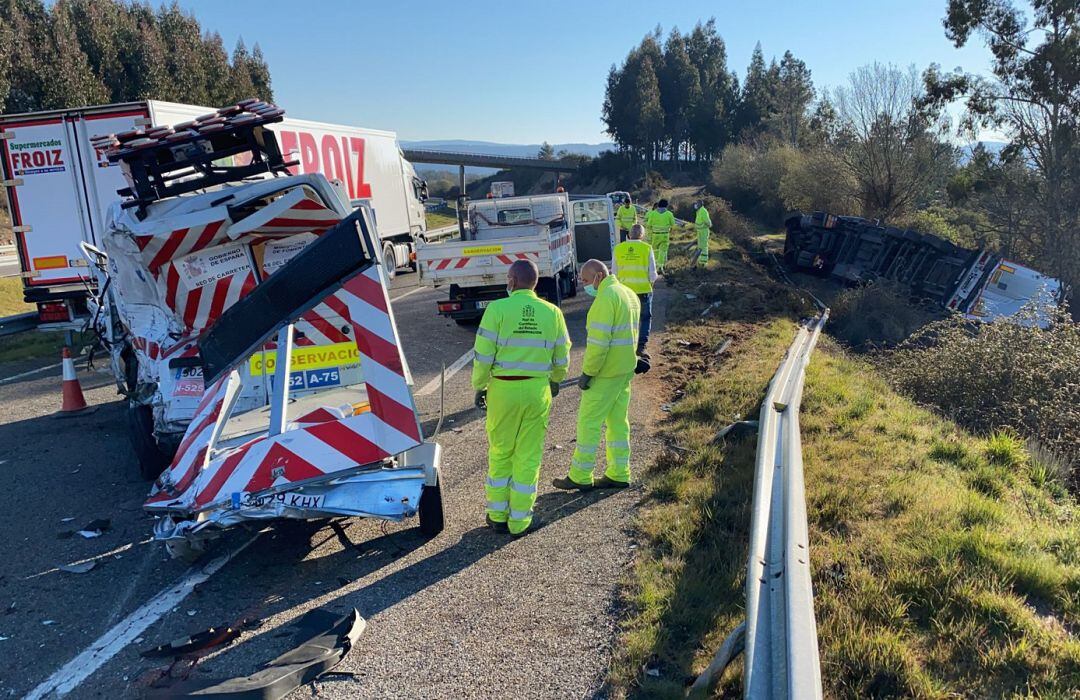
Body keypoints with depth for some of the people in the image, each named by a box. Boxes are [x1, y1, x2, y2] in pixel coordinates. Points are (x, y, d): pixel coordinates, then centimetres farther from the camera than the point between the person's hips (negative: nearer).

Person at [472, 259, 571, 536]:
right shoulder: (552, 313, 1)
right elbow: (561, 357, 8)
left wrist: (479, 386, 3)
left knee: (500, 452, 14)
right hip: (538, 390, 2)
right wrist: (556, 381, 26)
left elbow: (483, 354, -10)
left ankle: (498, 515, 24)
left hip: (503, 388, -2)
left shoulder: (498, 309, -10)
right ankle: (519, 521, 17)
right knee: (529, 456, 10)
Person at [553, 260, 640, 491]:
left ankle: (580, 476, 7)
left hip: (606, 372, -10)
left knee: (589, 421, 0)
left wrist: (587, 372, -17)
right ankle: (619, 474, 18)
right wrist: (626, 363, 18)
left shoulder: (606, 296, -18)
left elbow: (599, 340, -23)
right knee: (618, 421, 13)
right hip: (626, 368, 10)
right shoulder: (629, 294, 14)